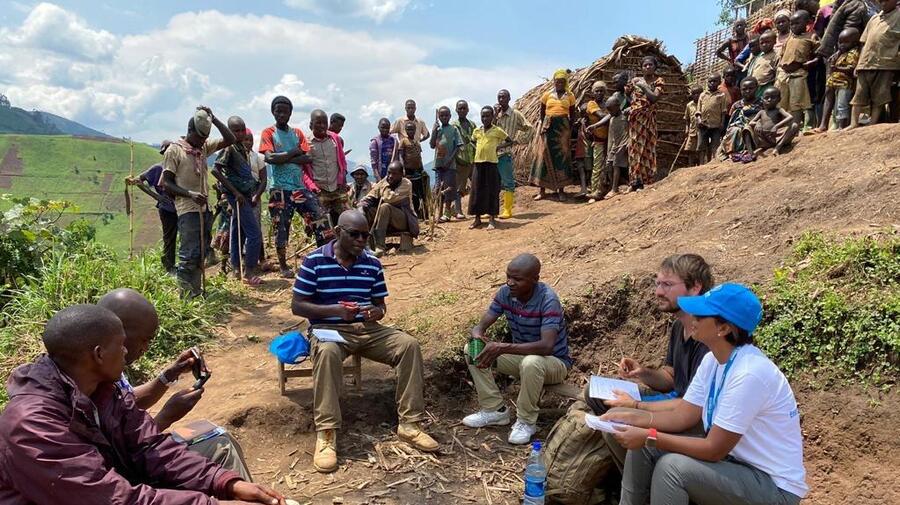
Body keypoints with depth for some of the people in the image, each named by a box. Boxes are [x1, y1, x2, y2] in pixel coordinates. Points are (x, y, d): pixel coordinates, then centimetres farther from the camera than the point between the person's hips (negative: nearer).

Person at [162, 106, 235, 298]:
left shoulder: (204, 146, 11)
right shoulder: (174, 150, -6)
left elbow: (230, 139, 6)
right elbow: (166, 183, -7)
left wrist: (213, 118, -1)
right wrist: (190, 194, -20)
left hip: (204, 208, 7)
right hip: (187, 210, -7)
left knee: (201, 253, 10)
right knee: (189, 255, -10)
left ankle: (196, 292, 18)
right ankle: (185, 294, -5)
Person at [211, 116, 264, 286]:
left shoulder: (242, 148, 12)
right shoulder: (229, 148, -13)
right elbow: (216, 170, -20)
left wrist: (256, 193, 8)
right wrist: (235, 192, -20)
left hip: (246, 195, 8)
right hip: (238, 196, -8)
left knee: (238, 233, 14)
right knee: (255, 234, -10)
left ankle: (237, 268, 24)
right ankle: (249, 274, -3)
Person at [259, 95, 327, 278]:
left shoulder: (297, 133, 13)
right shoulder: (268, 133, 2)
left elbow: (307, 159, -1)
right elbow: (269, 157, -15)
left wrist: (282, 158, -10)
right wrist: (293, 153, -7)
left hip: (301, 187, 4)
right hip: (280, 189, -3)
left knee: (320, 222, -4)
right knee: (281, 228, 3)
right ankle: (283, 265, 20)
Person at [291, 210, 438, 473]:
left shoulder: (373, 264, 6)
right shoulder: (314, 261, -6)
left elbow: (380, 304, 12)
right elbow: (297, 306, -7)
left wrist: (377, 312, -15)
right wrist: (335, 310, -22)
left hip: (367, 329, 4)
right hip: (328, 329, -4)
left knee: (409, 345, -20)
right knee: (327, 352, -39)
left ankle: (409, 424, -13)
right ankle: (326, 434, -34)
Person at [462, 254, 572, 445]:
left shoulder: (548, 300, -29)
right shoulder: (505, 293, -11)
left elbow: (546, 346, -39)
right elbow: (482, 325, -7)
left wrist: (503, 348, -44)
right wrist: (477, 335, -33)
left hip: (554, 362, -6)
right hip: (521, 355, 6)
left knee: (531, 362, -40)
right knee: (473, 350, -9)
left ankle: (526, 421, -15)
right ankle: (495, 410, 0)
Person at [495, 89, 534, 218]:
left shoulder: (515, 114, 0)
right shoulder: (495, 112, 12)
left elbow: (529, 128, 1)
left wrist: (518, 140, -2)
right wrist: (495, 115, -9)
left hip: (506, 153, -4)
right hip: (492, 152, 4)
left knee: (508, 182, -1)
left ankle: (507, 210, 4)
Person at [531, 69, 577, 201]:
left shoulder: (569, 96, 5)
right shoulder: (547, 94, 4)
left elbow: (572, 114, 9)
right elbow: (542, 112, 9)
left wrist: (570, 129, 0)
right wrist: (543, 125, -3)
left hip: (563, 127, 0)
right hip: (549, 126, 0)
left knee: (562, 156, 2)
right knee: (546, 155, 0)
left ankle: (561, 189, 8)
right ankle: (541, 189, 5)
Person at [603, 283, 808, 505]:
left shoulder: (748, 373, -29)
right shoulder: (713, 359, -1)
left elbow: (714, 450, -25)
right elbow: (682, 416, 2)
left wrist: (649, 436, -23)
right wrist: (633, 419, -11)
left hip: (774, 484, -8)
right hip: (735, 460, 8)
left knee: (672, 467, -27)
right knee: (644, 447, -3)